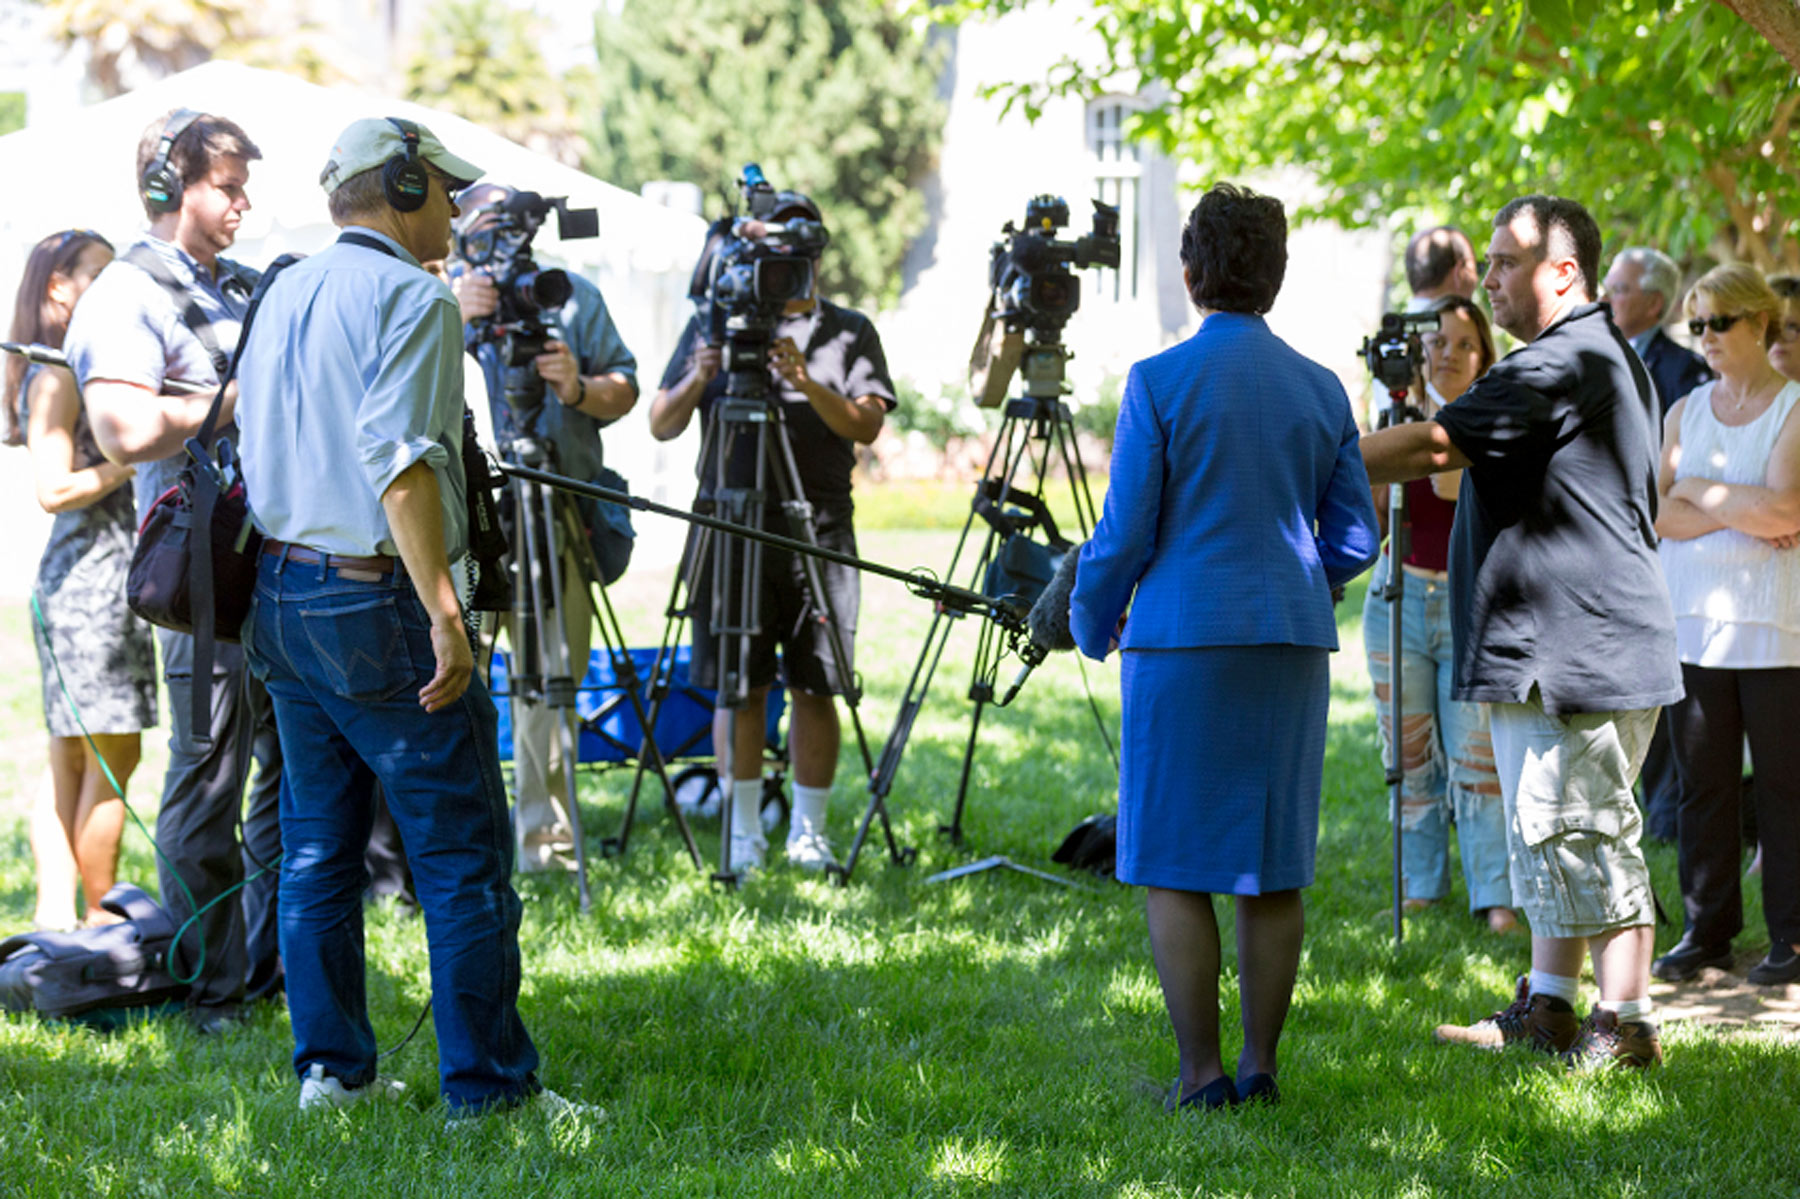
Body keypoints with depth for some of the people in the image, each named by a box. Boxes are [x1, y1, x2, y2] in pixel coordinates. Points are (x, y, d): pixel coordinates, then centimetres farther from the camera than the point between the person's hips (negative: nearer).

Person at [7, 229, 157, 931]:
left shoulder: (78, 371, 16)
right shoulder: (56, 378, -11)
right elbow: (54, 488, -18)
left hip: (106, 573, 10)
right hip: (91, 571, -10)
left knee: (71, 761, 9)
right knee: (112, 757, -4)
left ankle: (56, 913, 12)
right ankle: (102, 919, 3)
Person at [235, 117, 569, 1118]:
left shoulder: (284, 295, 14)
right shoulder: (413, 297, -12)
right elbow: (401, 462, -22)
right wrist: (443, 613, -23)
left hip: (281, 595, 9)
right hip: (377, 602, -9)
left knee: (318, 847, 13)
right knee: (464, 858, -3)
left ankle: (331, 1069, 16)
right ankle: (489, 1087, -2)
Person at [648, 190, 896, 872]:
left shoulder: (849, 332, 10)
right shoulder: (713, 324, 12)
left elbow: (866, 424, -4)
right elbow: (661, 426, 7)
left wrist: (806, 383, -20)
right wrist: (699, 379, -12)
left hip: (819, 533, 0)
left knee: (815, 686, -1)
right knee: (739, 686, 1)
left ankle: (808, 831, 7)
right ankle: (744, 831, 9)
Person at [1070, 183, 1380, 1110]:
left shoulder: (1160, 382, -7)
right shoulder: (1320, 389, 6)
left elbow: (1125, 531, -7)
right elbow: (1354, 539, 10)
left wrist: (1090, 620, 11)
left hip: (1183, 640, -4)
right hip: (1291, 646, 5)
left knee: (1175, 869, 1)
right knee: (1274, 869, 9)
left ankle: (1202, 1074, -1)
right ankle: (1261, 1066, 12)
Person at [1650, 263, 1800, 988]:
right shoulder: (1686, 412, 13)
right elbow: (1659, 515, 3)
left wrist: (1698, 491, -2)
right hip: (1694, 620, 4)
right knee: (1702, 780, 4)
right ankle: (1707, 932, 12)